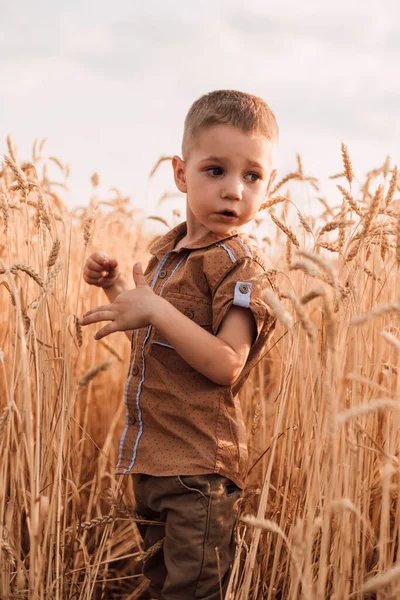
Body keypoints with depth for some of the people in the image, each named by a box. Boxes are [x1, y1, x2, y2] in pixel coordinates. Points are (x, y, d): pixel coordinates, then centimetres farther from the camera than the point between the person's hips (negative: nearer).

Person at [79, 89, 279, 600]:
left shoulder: (243, 264, -16)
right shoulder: (168, 250, 10)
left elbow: (227, 366, -26)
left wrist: (156, 311, -31)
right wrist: (115, 288, 9)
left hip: (200, 464, -9)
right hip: (150, 455, 9)